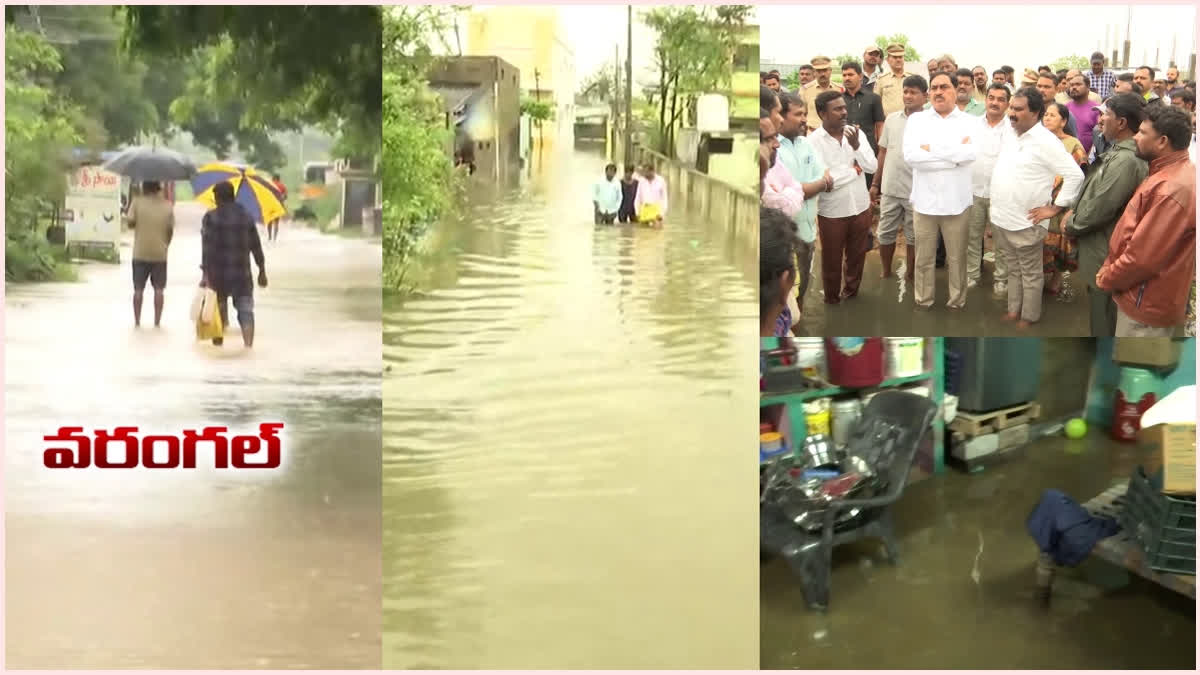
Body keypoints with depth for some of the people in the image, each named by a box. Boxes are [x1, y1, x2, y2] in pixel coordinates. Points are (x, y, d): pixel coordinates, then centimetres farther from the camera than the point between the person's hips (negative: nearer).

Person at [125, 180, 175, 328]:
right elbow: (171, 230, 0)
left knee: (138, 289, 9)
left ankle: (137, 321, 9)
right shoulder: (167, 205, -1)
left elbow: (130, 222, -7)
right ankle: (157, 321, 5)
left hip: (140, 253, 0)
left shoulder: (137, 202, -6)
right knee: (159, 289, 7)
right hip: (160, 254, 0)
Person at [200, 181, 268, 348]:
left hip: (217, 273, -1)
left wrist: (205, 273, -14)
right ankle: (248, 345, -18)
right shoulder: (246, 217, 5)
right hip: (242, 274, 1)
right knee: (246, 310, 1)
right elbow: (256, 247, 6)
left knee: (218, 312, 12)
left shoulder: (210, 217, -4)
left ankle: (218, 345, 21)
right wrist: (262, 271, 14)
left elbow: (207, 247, -13)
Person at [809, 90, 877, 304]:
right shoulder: (813, 141, -16)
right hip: (832, 212, -4)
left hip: (861, 207, 4)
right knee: (832, 259, 12)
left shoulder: (856, 133, -4)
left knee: (857, 254, 20)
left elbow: (872, 167, -8)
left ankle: (851, 289, 42)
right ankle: (832, 299, 32)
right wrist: (854, 169, -12)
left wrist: (856, 146, -23)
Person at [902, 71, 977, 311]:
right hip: (924, 200, 1)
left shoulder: (971, 122, 1)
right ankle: (922, 300, 27)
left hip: (957, 202, -1)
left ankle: (957, 301, 26)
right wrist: (955, 154, -13)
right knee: (923, 258, 12)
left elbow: (972, 152, -19)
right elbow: (910, 156, -13)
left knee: (957, 258, 10)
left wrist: (931, 149, -15)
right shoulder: (917, 120, 3)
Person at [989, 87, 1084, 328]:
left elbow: (1076, 175, -19)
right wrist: (998, 210, 15)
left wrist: (1055, 208, -16)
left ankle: (1028, 317, 19)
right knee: (1014, 269, 21)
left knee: (1030, 274, 7)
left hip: (1025, 223, -7)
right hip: (1003, 219, 7)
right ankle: (1014, 310, 33)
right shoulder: (1011, 136, 7)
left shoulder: (1045, 141, -17)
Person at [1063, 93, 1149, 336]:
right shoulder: (1118, 152, 7)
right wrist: (1075, 211, 2)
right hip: (1100, 246, 10)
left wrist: (1070, 225, -10)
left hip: (1105, 254, -10)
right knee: (1100, 311, 23)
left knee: (1104, 320, 4)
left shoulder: (1125, 161, -26)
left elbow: (1100, 209, -26)